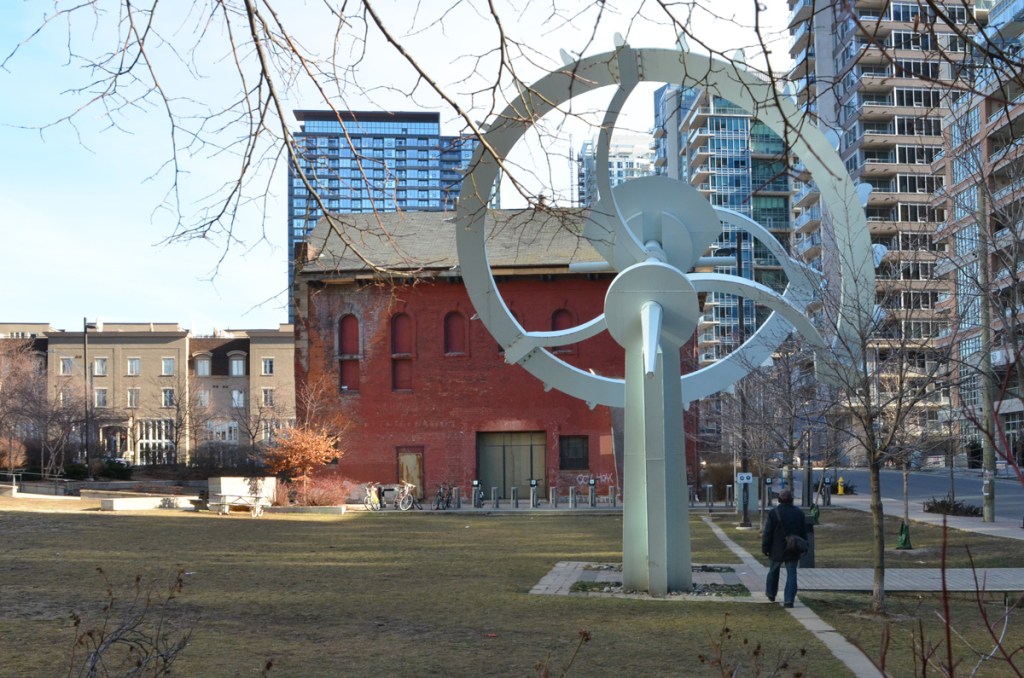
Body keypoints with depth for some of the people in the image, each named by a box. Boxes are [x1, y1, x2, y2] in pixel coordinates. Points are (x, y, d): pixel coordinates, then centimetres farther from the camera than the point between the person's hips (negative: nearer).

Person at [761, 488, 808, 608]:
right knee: (791, 574, 3)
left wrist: (765, 548, -2)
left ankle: (771, 594, 34)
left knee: (774, 570, 18)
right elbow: (803, 532, 9)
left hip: (777, 549, -2)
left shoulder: (774, 513, -11)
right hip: (793, 550, 2)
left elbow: (768, 533, -11)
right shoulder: (799, 513, 2)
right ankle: (789, 600, -4)